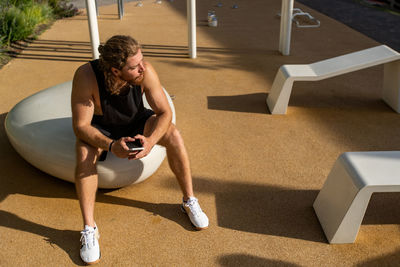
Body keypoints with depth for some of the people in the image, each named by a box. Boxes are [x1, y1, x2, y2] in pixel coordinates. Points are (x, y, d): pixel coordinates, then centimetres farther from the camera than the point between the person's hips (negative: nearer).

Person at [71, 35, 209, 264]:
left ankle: (190, 202, -6)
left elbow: (165, 112, -23)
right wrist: (111, 146, -47)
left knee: (173, 135, -24)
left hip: (136, 122, 2)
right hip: (101, 129, -1)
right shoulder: (86, 76, -35)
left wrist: (150, 140, -43)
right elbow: (80, 125, -30)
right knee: (84, 153, -33)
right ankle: (89, 229, -21)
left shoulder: (146, 71, -30)